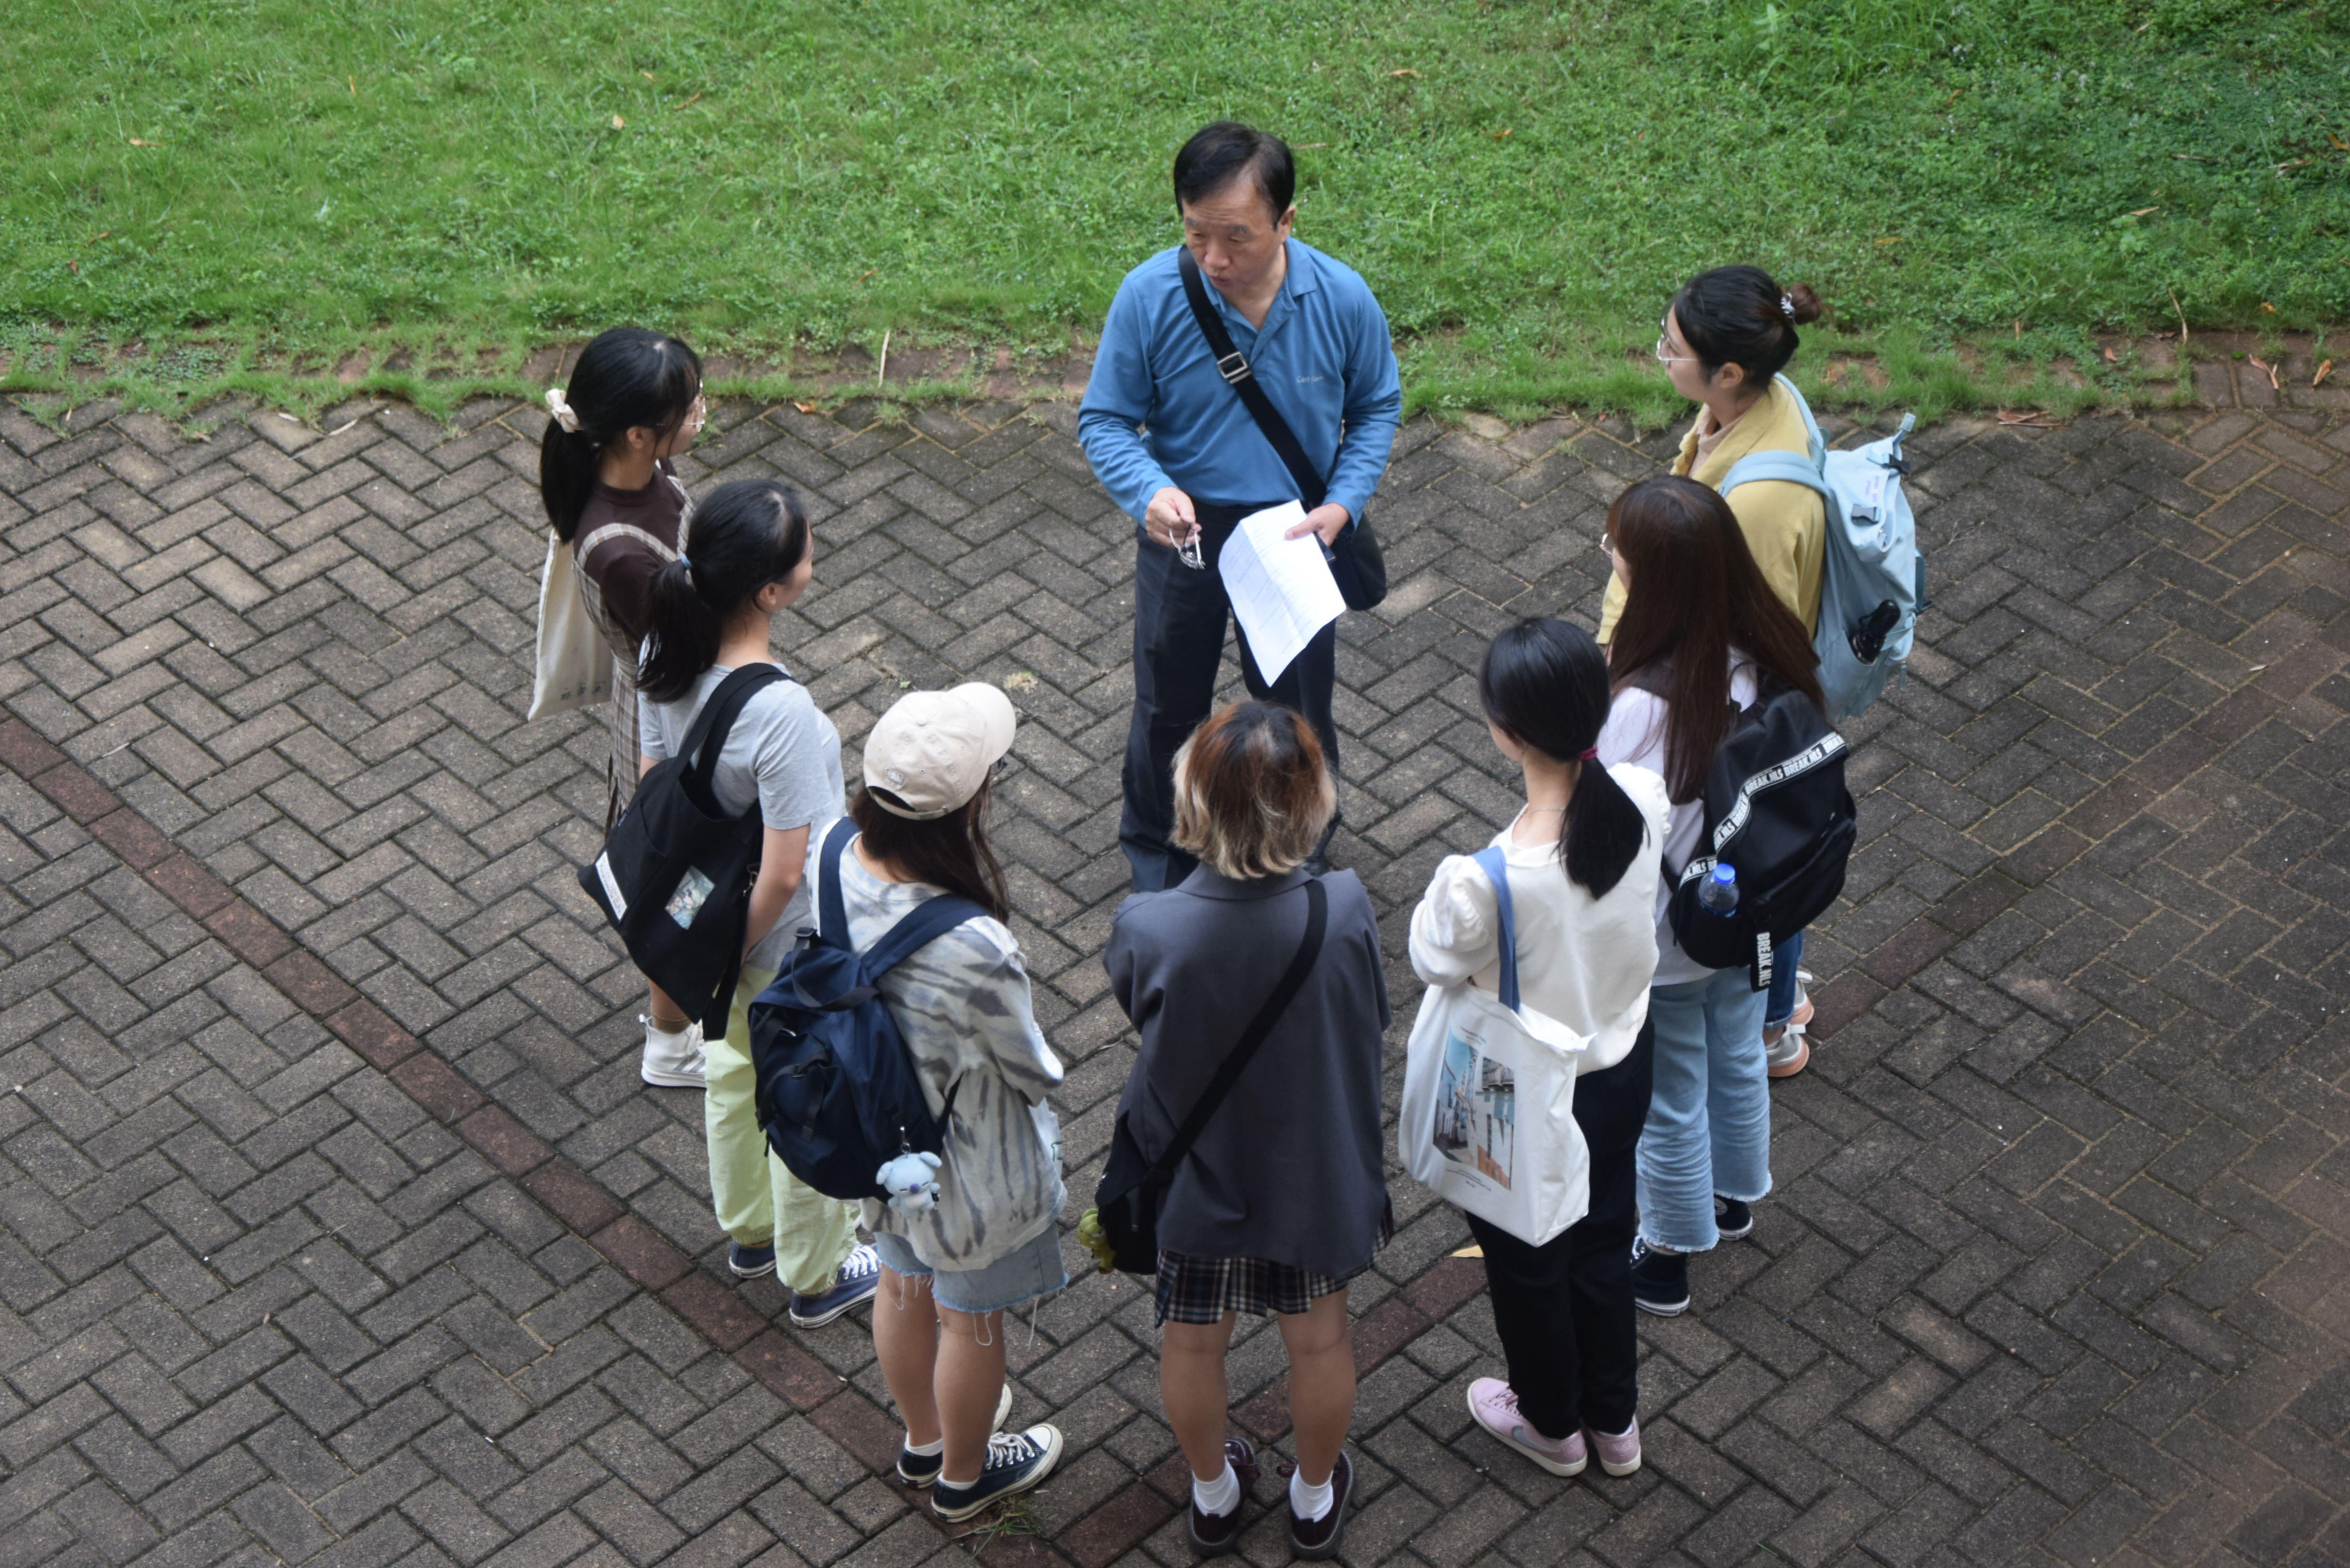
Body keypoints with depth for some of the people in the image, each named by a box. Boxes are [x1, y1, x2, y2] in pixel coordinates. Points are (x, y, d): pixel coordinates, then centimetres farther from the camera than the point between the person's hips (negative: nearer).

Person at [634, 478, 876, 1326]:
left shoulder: (670, 656, -17)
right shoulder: (783, 715, -38)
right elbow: (784, 875, -31)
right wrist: (729, 950, -11)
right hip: (792, 941, -7)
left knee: (735, 1069, 31)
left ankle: (750, 1231, 55)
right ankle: (818, 1274, 42)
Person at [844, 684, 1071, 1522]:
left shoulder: (829, 860, -25)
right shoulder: (972, 956, -43)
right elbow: (1033, 1071, -23)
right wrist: (1045, 1066, 0)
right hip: (968, 1163, -6)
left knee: (903, 1285, 33)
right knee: (970, 1321, 25)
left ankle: (924, 1438, 60)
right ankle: (963, 1475, 53)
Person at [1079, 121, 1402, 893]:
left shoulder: (1342, 299, -20)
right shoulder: (1149, 296, -23)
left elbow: (1376, 407, -2)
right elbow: (1103, 420, -12)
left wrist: (1342, 505, -16)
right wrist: (1150, 490, -33)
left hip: (1294, 533, 0)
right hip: (1185, 532, 0)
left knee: (1297, 701, 20)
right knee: (1170, 704, 20)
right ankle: (1157, 859, 46)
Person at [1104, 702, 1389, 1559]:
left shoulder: (1149, 930, -33)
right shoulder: (1344, 910, -31)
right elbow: (1372, 1021, -12)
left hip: (1192, 1175, 0)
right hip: (1314, 1167, 0)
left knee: (1193, 1341, 28)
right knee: (1319, 1337, 28)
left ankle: (1213, 1492, 53)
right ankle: (1315, 1498, 51)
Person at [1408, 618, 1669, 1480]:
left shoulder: (1490, 879, -40)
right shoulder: (1645, 798, -23)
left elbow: (1434, 963, -18)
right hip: (1625, 1061, 5)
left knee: (1527, 1261, 25)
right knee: (1603, 1236, 30)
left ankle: (1553, 1425, 51)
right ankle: (1615, 1421, 53)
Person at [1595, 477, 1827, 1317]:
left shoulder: (1647, 707, -39)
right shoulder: (1770, 653, -18)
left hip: (1666, 941, -6)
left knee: (1670, 1104, 19)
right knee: (1738, 1060, 32)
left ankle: (1666, 1258, 42)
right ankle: (1733, 1194, 58)